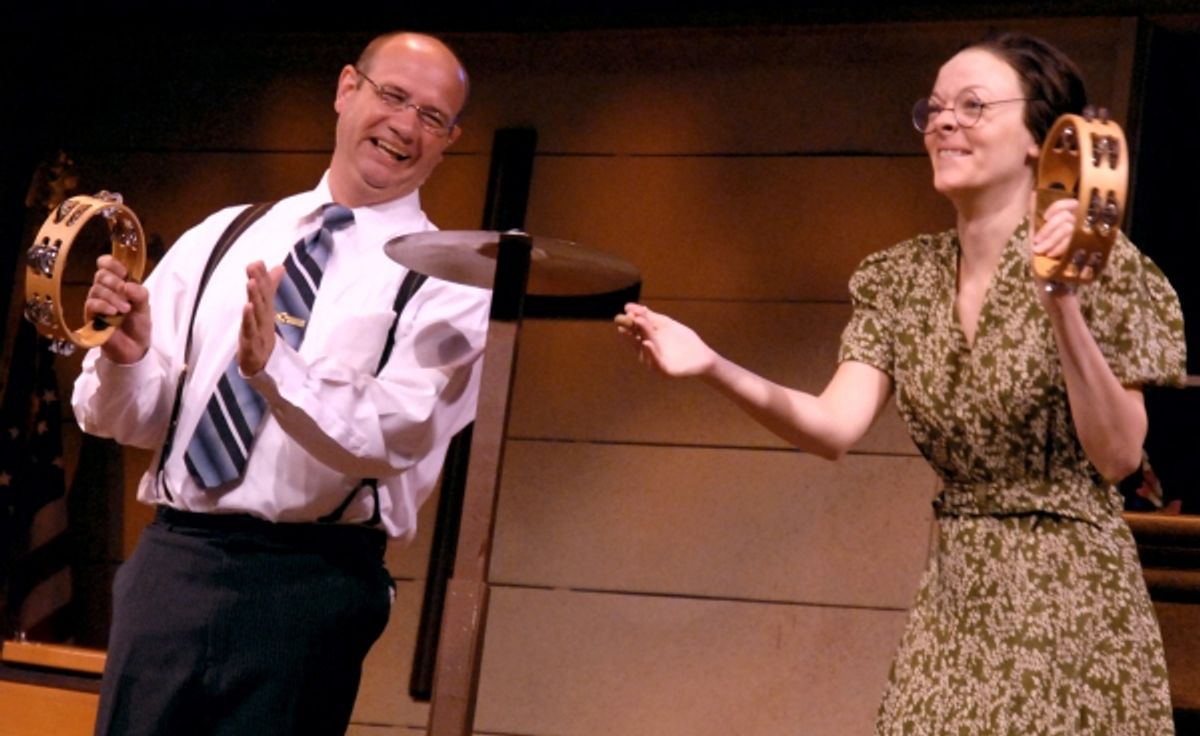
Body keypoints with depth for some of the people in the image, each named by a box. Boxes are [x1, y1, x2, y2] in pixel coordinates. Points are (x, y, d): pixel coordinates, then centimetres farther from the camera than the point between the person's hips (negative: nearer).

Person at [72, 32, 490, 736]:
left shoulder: (449, 282, 0)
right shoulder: (219, 237, 12)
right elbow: (126, 419, 10)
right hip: (171, 559, 3)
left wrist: (273, 366, -31)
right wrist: (125, 355, -13)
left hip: (307, 582, -3)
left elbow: (394, 436, -16)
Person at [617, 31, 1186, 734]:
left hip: (1071, 597, -4)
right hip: (955, 599, 4)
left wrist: (1063, 310, -24)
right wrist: (713, 367, -21)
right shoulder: (903, 278, 6)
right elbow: (836, 426, -7)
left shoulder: (1097, 263, -8)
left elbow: (1118, 456, -13)